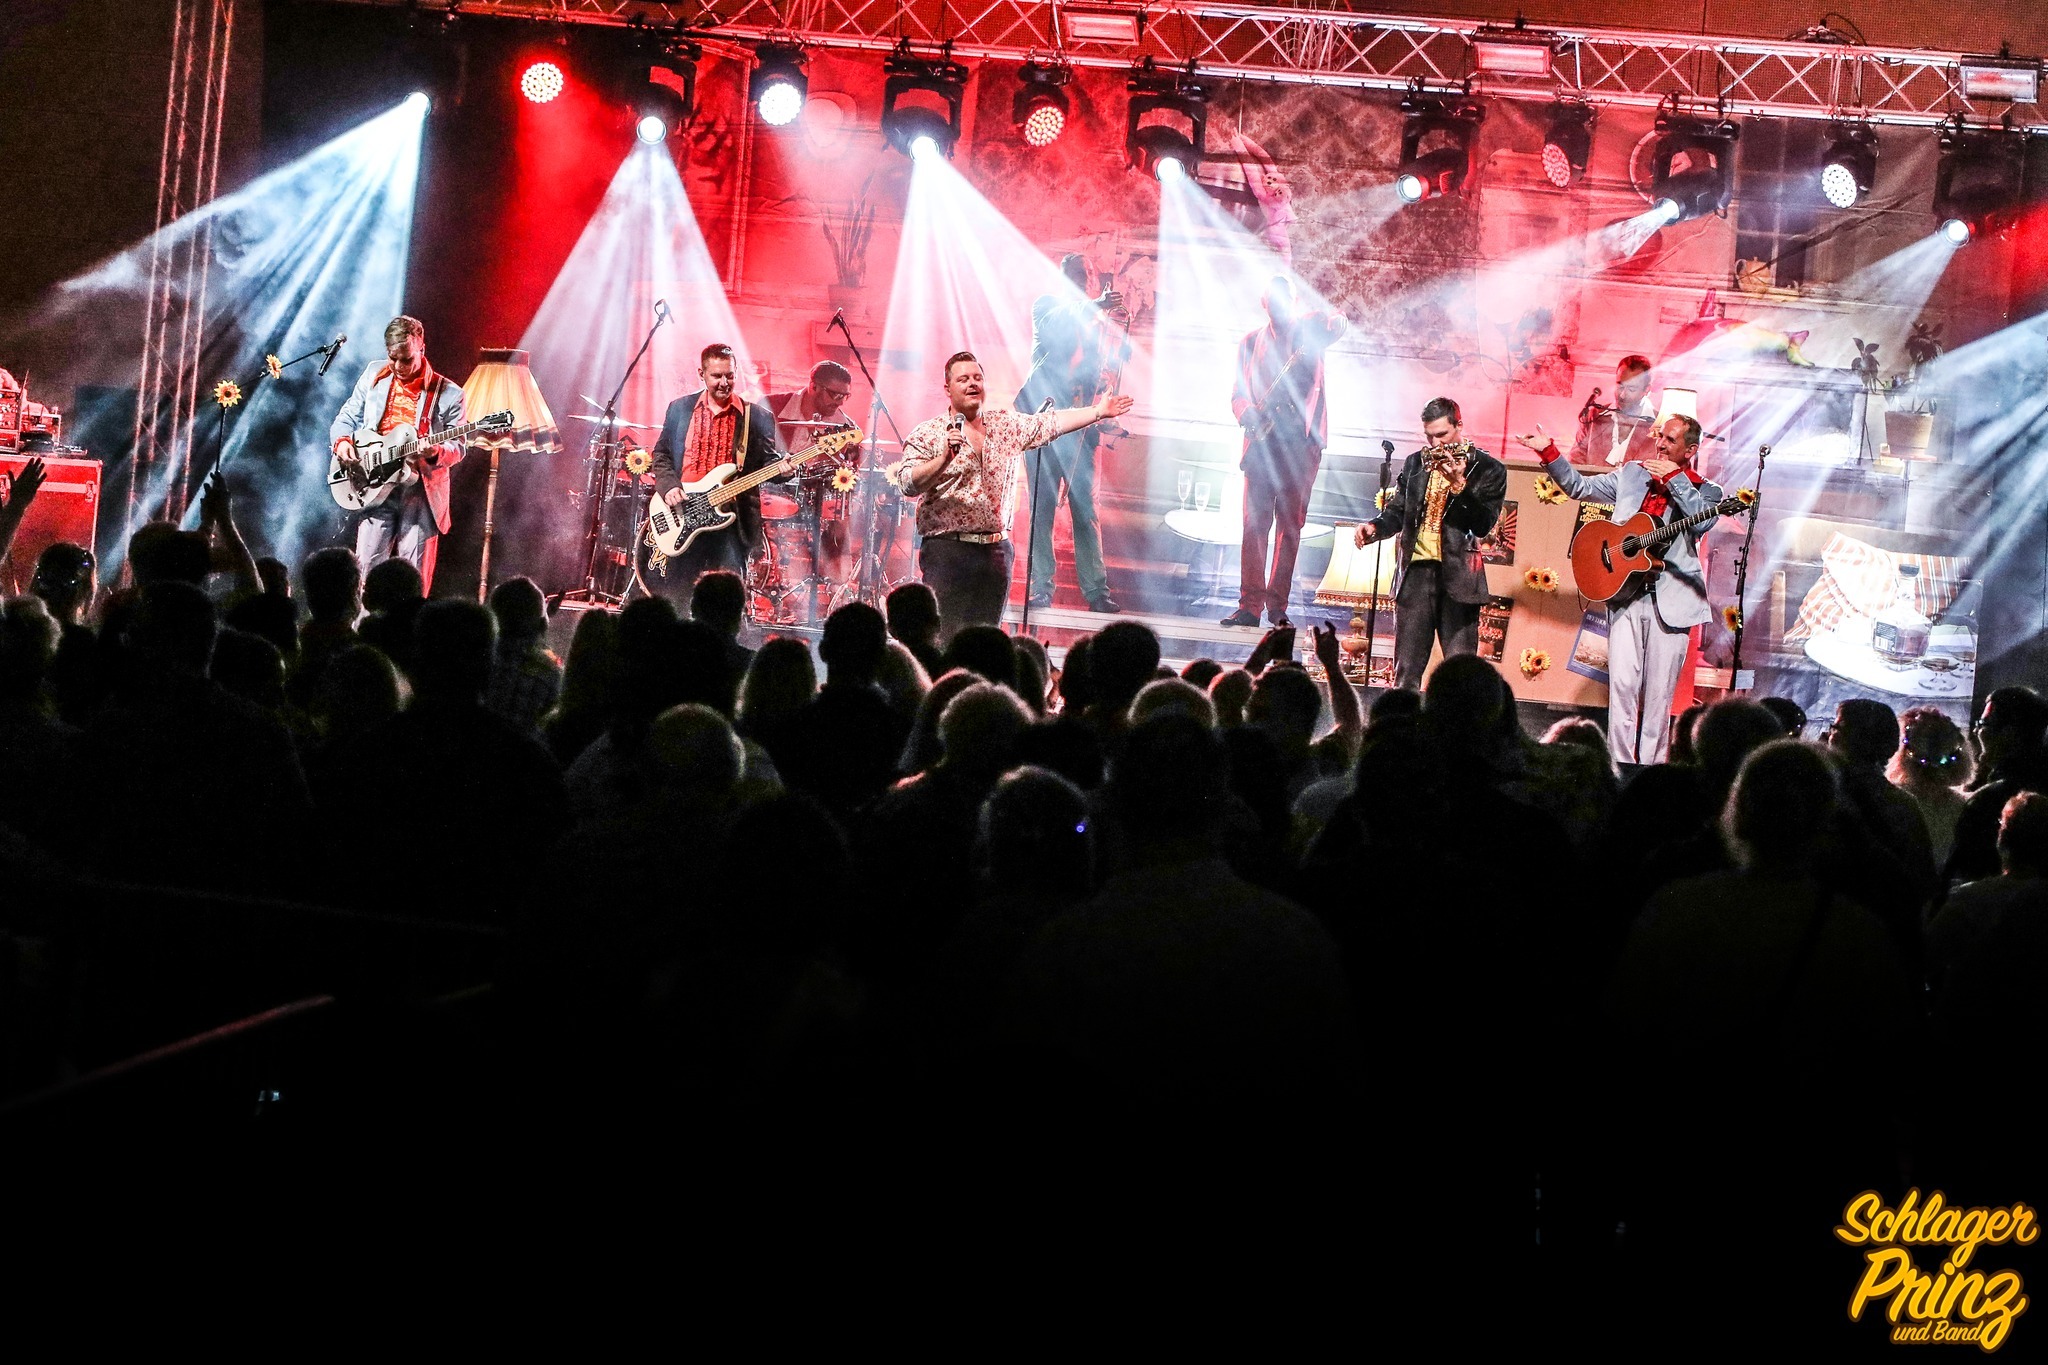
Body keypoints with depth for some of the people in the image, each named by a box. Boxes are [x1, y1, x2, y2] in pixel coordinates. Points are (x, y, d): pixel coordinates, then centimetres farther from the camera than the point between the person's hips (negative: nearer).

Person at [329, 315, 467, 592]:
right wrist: (342, 441, -4)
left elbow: (458, 447, 2)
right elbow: (346, 418, 17)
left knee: (415, 580, -1)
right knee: (367, 568, -6)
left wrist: (436, 452, -20)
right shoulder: (374, 375, 9)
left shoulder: (448, 393, 0)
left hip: (421, 493, -2)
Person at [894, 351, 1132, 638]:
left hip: (996, 549, 5)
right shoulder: (927, 434, -2)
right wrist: (944, 458, -24)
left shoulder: (1006, 426, 14)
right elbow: (908, 484, -11)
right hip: (947, 549, -5)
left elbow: (1050, 423, 12)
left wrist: (1098, 412, 6)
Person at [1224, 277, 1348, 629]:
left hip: (1301, 440, -1)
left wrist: (1329, 323, -33)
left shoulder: (1308, 331, 10)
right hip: (1262, 441, 1)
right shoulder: (1251, 343, 15)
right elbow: (1239, 391, 10)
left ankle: (1278, 606, 3)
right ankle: (1250, 605, -7)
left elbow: (1338, 324, -11)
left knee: (1291, 524, -1)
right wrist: (1247, 413, -11)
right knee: (1255, 522, -7)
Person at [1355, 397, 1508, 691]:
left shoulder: (1488, 470, 1)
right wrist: (1374, 527, -3)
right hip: (1416, 570, 4)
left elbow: (1483, 524, -9)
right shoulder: (1415, 463, 14)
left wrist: (1459, 485, -19)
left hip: (1457, 576, -4)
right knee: (1406, 669, 4)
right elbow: (1397, 512, 18)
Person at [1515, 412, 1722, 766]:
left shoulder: (1705, 490, 7)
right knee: (1622, 685, -7)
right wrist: (1549, 452, 11)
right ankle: (1620, 768, -4)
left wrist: (1675, 478, -14)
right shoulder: (1632, 474, 16)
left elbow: (1701, 521, -14)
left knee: (1659, 695, -2)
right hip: (1625, 593, 2)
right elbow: (1579, 487, 22)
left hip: (1671, 600, -2)